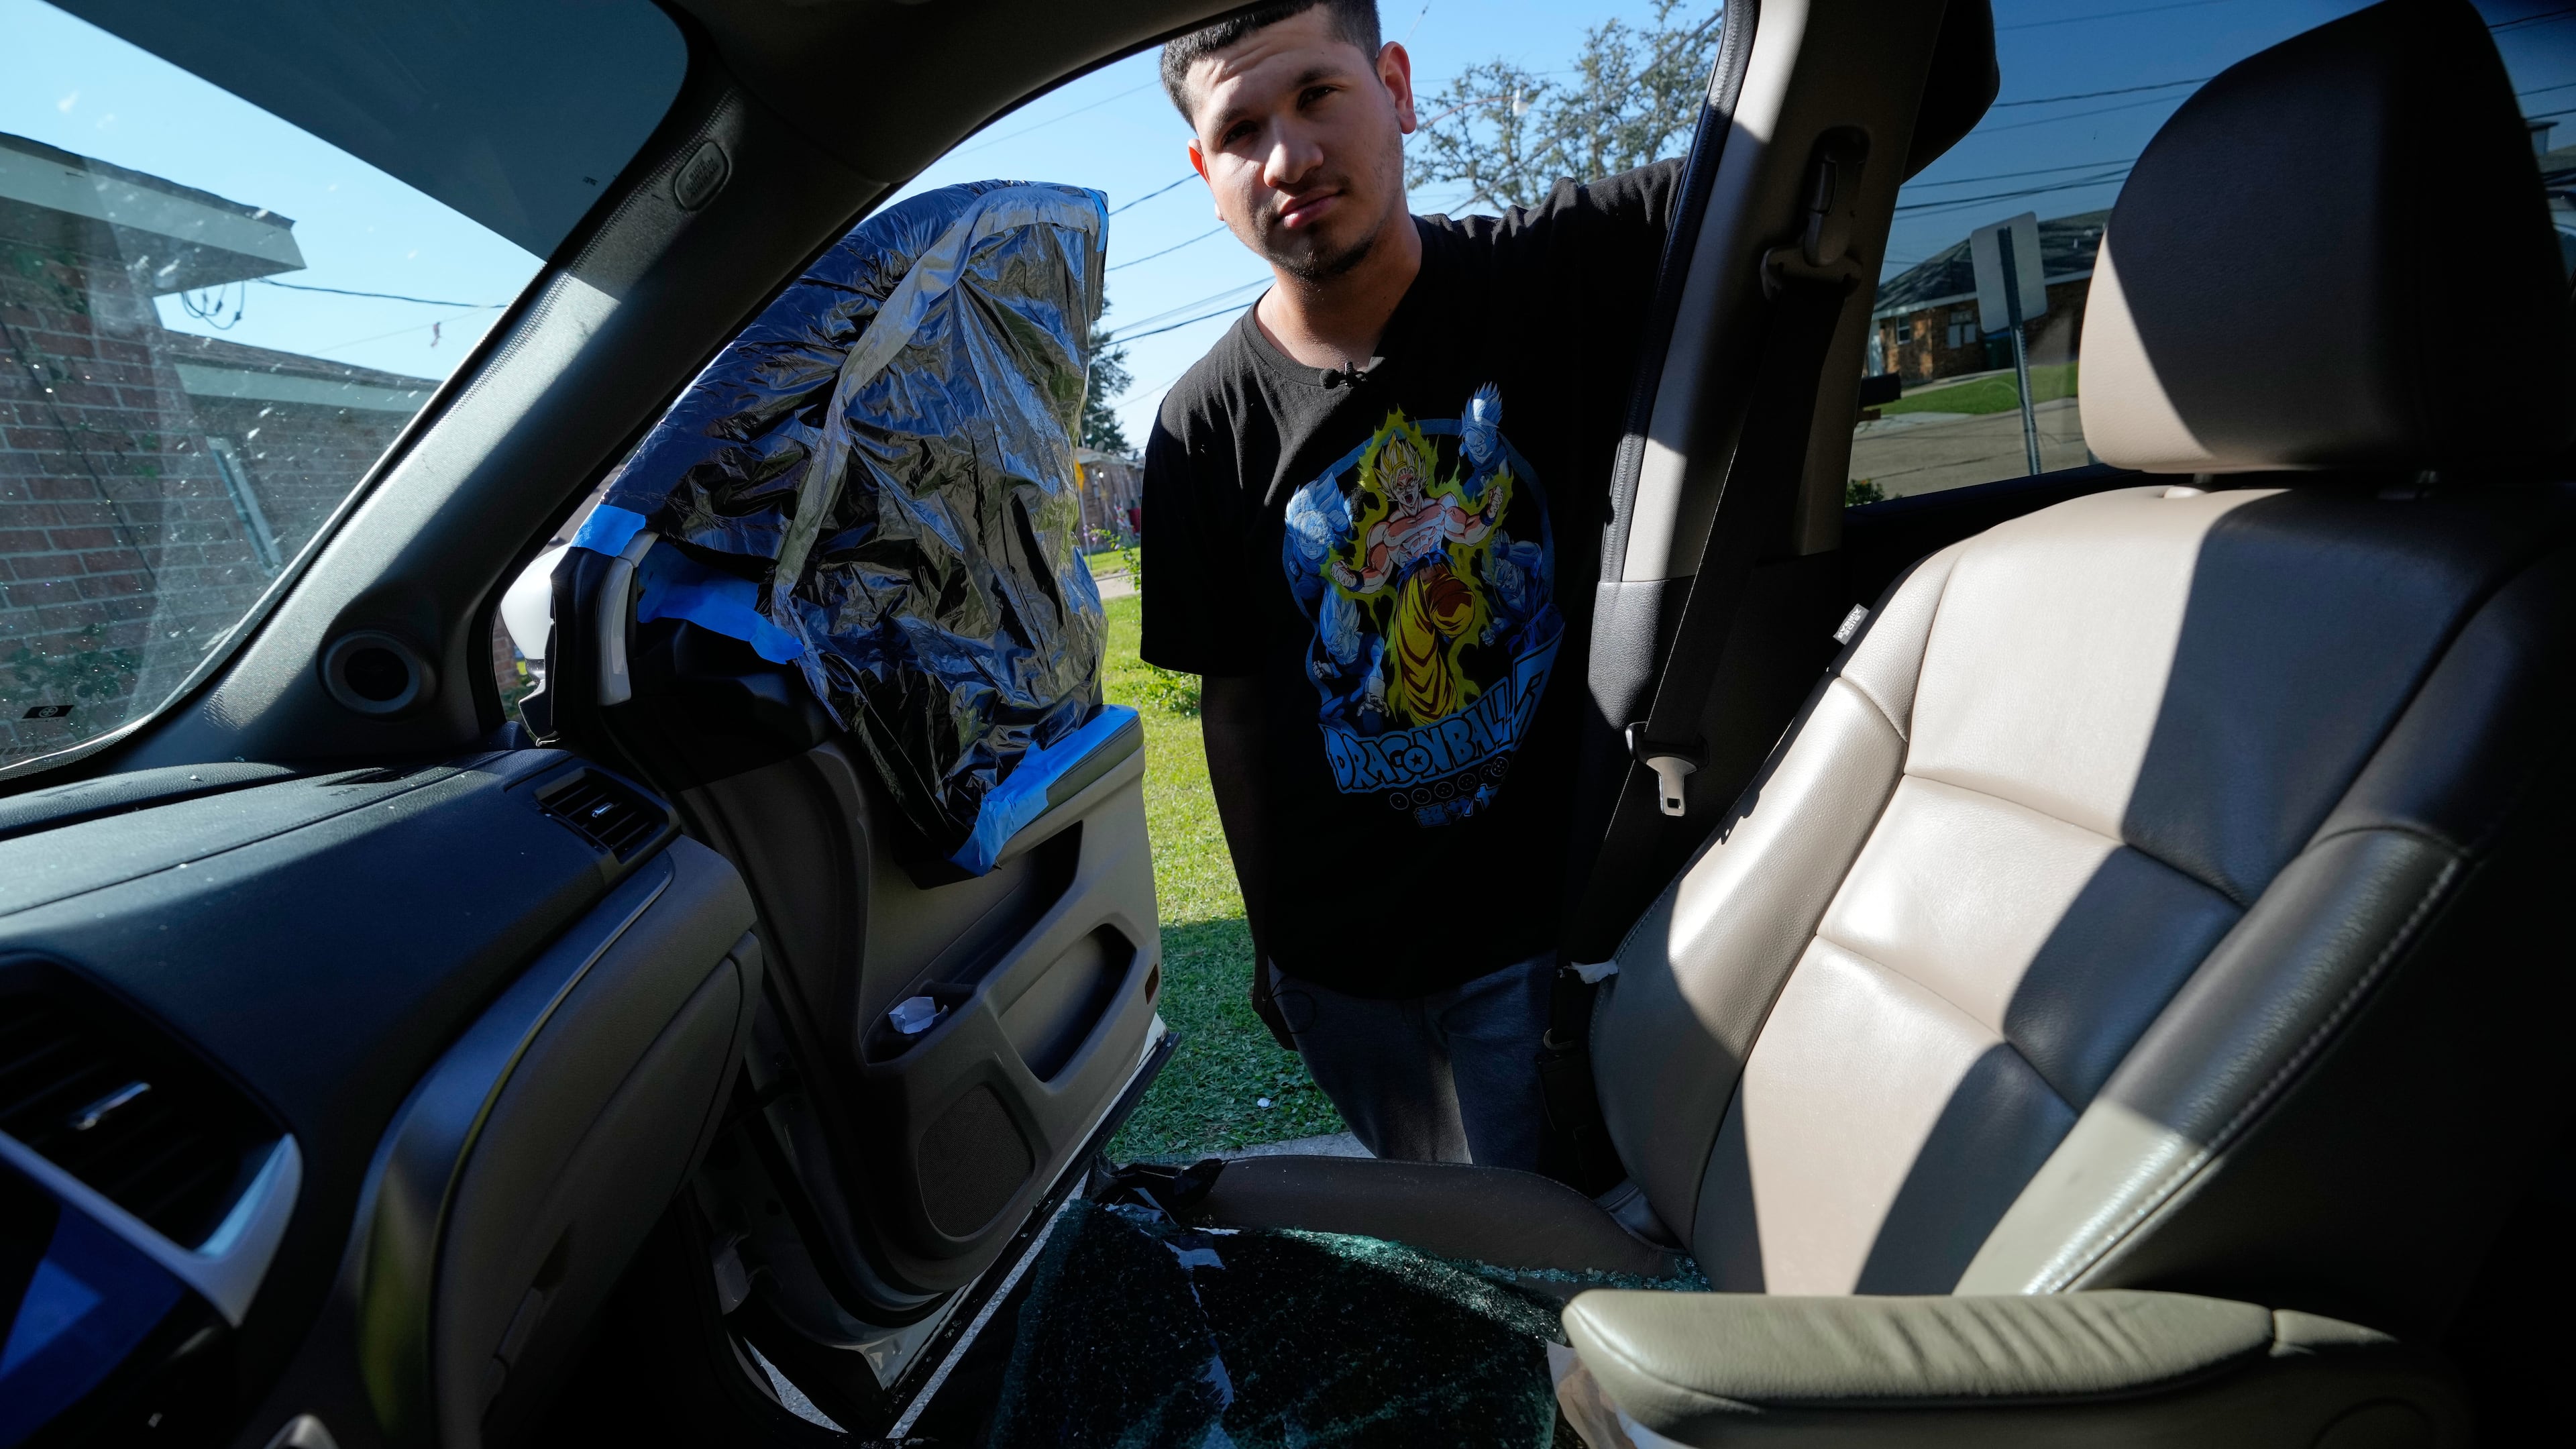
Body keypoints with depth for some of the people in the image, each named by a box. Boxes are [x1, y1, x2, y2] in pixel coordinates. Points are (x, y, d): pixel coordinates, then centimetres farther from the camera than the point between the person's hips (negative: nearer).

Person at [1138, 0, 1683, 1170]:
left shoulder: (1566, 271, -9)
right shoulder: (1202, 431, -8)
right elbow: (1235, 702, -2)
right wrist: (1272, 937, 5)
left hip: (1558, 916, -2)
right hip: (1344, 965, 2)